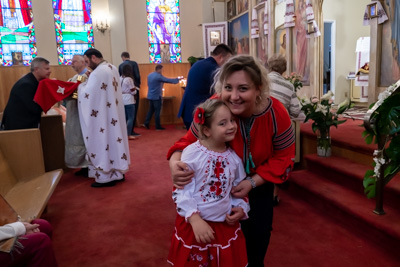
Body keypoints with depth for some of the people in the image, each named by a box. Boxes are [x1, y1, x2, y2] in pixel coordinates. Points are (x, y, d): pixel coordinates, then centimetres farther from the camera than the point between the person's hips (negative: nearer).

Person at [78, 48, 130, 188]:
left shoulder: (97, 73, -19)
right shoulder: (113, 68, 10)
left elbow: (87, 95, -19)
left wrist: (81, 86, 0)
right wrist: (89, 82, 11)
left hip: (102, 116, -9)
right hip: (113, 113, 9)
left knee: (103, 141, -1)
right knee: (114, 137, 14)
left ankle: (107, 177, 6)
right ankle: (118, 172, 22)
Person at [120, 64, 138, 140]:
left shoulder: (120, 79, 6)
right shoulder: (129, 79, -11)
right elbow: (133, 92, -7)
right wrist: (135, 88, 12)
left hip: (122, 100, 7)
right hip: (129, 101, -7)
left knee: (125, 117, 13)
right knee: (130, 118, -1)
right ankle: (128, 135, -3)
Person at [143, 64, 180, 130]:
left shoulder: (149, 75, 9)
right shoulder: (159, 76, -16)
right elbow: (169, 80, -14)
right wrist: (177, 79, -2)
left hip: (150, 96, 8)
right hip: (156, 96, -8)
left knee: (151, 110, 16)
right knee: (157, 111, -1)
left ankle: (146, 123, 13)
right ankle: (158, 126, 4)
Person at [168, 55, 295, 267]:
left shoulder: (277, 114, -28)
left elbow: (283, 157, -16)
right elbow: (190, 141, -20)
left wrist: (253, 182, -25)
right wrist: (175, 164, -41)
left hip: (260, 180, 1)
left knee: (258, 232, 15)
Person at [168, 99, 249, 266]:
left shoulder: (233, 157, -2)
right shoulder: (192, 153, -18)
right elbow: (181, 191, -16)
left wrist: (241, 208, -5)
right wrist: (195, 219, -24)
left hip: (226, 225, 4)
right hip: (194, 224, -4)